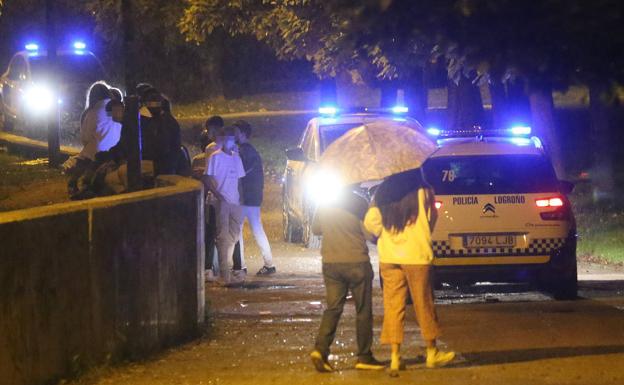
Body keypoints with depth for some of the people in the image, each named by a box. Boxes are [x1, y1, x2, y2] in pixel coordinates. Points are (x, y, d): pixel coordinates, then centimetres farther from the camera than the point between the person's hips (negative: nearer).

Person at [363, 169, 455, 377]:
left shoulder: (382, 193, 3)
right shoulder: (423, 192, -4)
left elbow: (370, 222, -5)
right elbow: (431, 220, 1)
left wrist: (385, 237, 12)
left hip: (388, 256, 2)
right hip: (416, 256, -2)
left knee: (393, 306, 5)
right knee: (424, 305, 10)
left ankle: (395, 357, 0)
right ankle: (432, 353, 22)